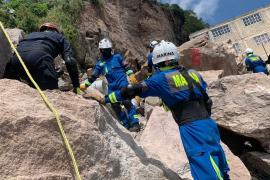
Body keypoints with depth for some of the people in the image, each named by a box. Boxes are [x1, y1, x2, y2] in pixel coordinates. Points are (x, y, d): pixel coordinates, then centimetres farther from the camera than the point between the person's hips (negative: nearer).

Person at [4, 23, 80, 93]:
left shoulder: (31, 35, 41)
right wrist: (76, 86, 14)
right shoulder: (60, 37, 30)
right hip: (39, 59, -4)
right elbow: (70, 61, 12)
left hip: (15, 60, 5)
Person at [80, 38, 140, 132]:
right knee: (115, 107, -1)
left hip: (122, 82, -4)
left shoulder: (117, 57, 11)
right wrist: (85, 85, 20)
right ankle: (127, 125, 7)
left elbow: (126, 67, 9)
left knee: (127, 102, -17)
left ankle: (135, 124, -13)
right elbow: (93, 76, 21)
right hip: (112, 86, 4)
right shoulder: (100, 64, 17)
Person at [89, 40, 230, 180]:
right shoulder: (193, 74, 12)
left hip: (191, 128, -6)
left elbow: (133, 90, -3)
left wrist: (106, 99, 6)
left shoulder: (161, 79, -4)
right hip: (208, 123, 7)